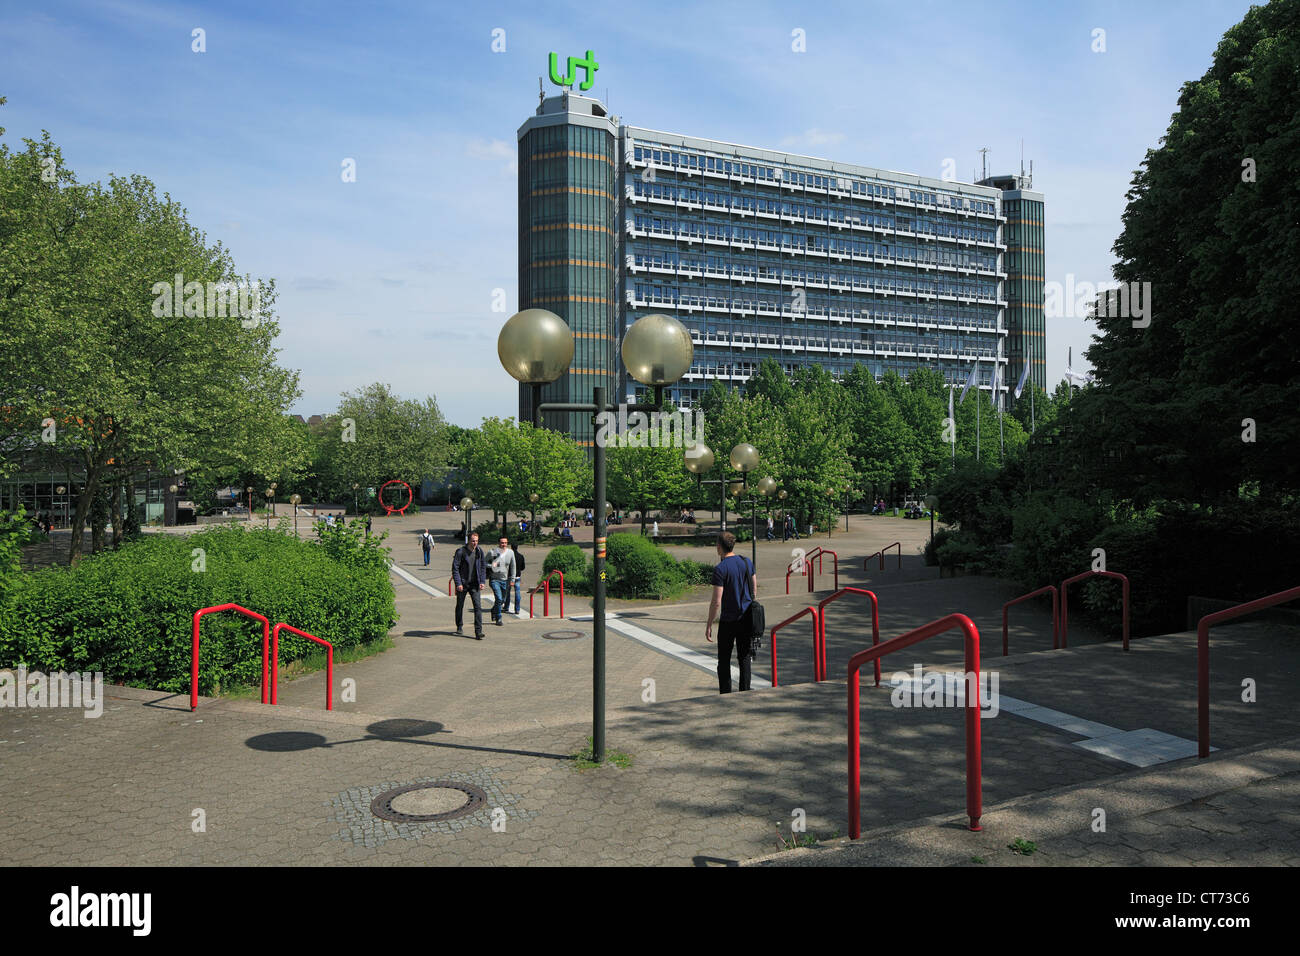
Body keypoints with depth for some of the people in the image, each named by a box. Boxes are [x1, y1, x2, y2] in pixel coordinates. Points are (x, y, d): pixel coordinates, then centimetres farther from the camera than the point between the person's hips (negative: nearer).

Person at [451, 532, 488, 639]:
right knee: (460, 606, 13)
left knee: (478, 606, -9)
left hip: (474, 584, 2)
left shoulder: (479, 551, 1)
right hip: (462, 583, -2)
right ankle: (459, 627, 34)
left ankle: (478, 632, -10)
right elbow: (455, 568, -11)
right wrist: (458, 583, -18)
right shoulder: (461, 551, -12)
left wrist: (482, 581, 1)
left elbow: (483, 566, 10)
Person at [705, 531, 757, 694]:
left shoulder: (720, 569, -16)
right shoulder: (747, 562, 2)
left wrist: (709, 625, -9)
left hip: (728, 621, -5)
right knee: (745, 658, 11)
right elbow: (754, 590, 12)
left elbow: (716, 602, -17)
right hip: (747, 619, 5)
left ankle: (726, 695, 6)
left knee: (724, 660, 6)